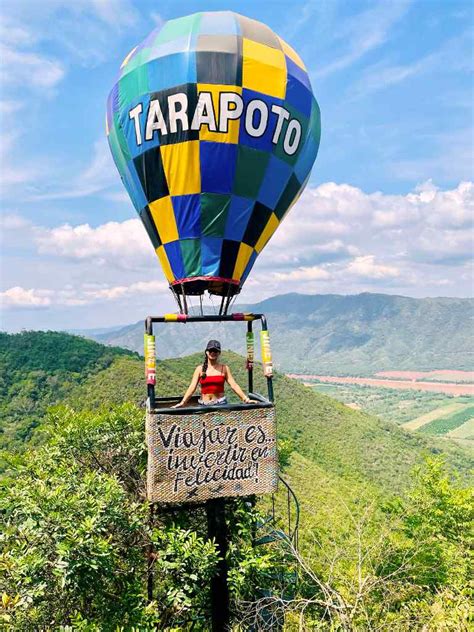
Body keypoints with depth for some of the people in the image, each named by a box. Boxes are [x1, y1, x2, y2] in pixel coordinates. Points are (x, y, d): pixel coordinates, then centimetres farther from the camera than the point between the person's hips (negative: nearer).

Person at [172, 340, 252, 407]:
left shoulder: (224, 368, 6)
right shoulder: (200, 369, 6)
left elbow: (234, 385, 2)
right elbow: (192, 387, 0)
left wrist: (245, 399, -9)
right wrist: (183, 402, -12)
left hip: (220, 404, -1)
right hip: (204, 405, 1)